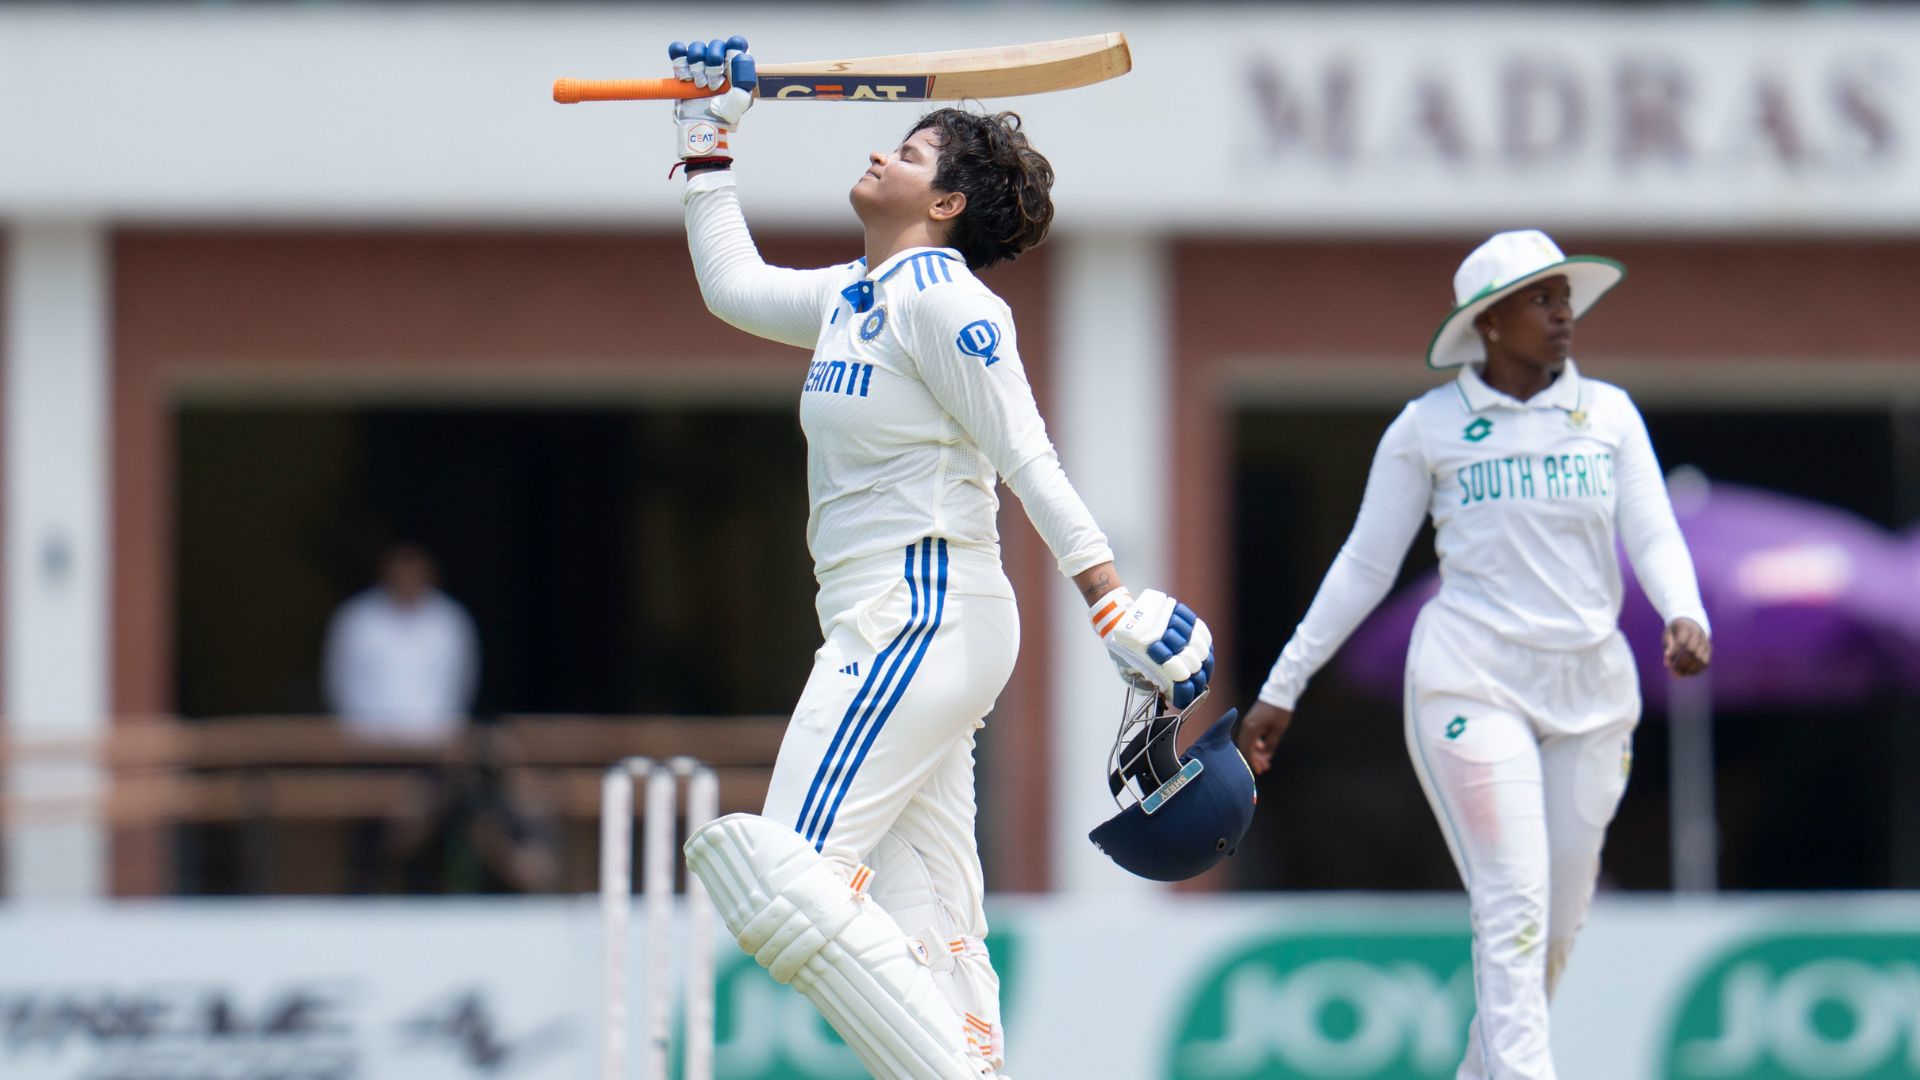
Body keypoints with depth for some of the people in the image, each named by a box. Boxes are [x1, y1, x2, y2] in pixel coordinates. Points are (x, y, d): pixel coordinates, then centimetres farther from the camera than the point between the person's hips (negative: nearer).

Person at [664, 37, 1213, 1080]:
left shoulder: (943, 299, -9)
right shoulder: (855, 297, 17)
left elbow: (1029, 461, -15)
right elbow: (733, 285, 33)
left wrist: (1112, 597, -21)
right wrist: (706, 143, 33)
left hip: (925, 620, -10)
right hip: (896, 630, 10)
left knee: (790, 873, -20)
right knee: (929, 930, 2)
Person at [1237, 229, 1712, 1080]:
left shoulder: (1608, 414, 10)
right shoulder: (1430, 426, 2)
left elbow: (1654, 534, 1)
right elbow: (1365, 566, 7)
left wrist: (1685, 616, -21)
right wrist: (1282, 688, 8)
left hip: (1590, 689, 4)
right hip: (1472, 683, -4)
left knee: (1560, 922, 8)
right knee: (1514, 905, -17)